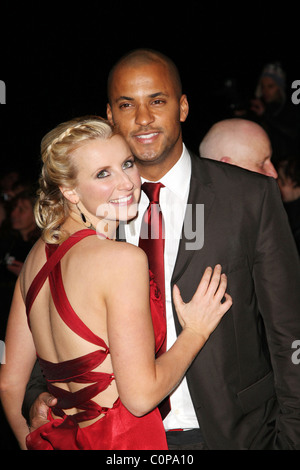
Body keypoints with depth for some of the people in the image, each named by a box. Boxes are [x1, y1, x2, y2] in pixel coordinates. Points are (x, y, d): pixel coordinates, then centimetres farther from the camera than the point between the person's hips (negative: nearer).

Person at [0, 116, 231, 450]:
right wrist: (196, 331, -6)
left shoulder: (39, 253, 3)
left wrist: (32, 443, 21)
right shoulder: (124, 258, -19)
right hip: (121, 442, -6)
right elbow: (141, 395, -19)